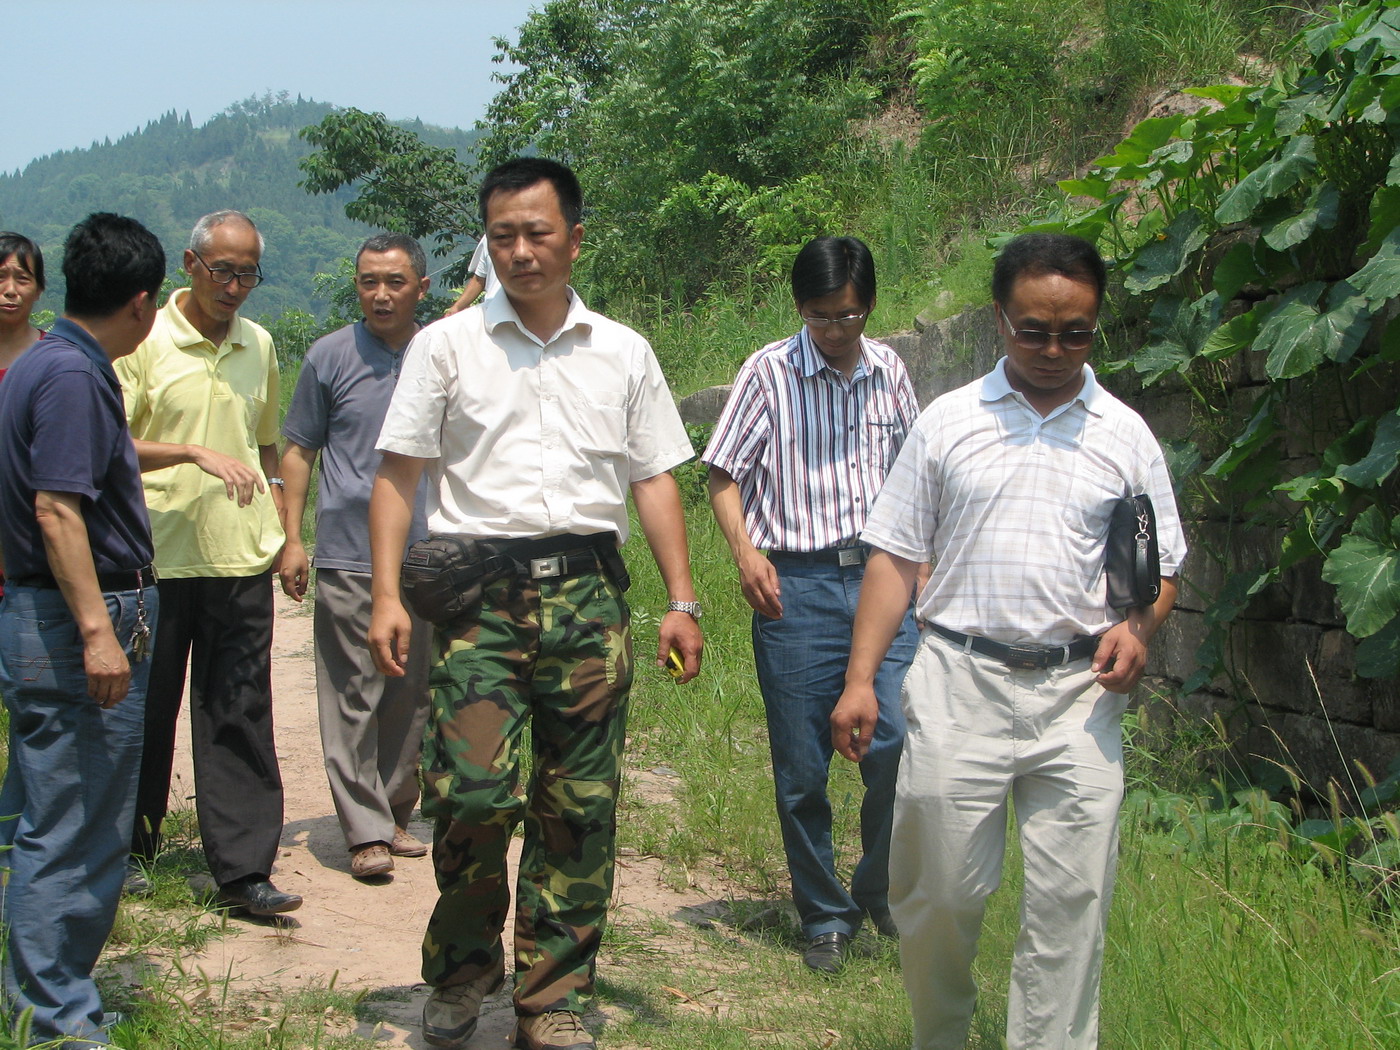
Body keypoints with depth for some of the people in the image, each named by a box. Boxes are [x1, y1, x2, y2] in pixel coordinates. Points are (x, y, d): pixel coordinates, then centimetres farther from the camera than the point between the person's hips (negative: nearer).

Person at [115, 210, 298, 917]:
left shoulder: (258, 345, 12)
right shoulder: (144, 341, -4)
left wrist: (281, 525, 18)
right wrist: (195, 452, -22)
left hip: (241, 560, 3)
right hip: (158, 558, -3)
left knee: (240, 713, 1)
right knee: (146, 711, 8)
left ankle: (244, 869, 3)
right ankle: (133, 847, 26)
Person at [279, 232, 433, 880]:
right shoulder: (331, 357, 1)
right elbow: (298, 450, 5)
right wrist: (292, 539, -2)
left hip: (426, 555, 3)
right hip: (348, 555, -3)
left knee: (413, 694, 8)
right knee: (352, 695, -4)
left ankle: (395, 814, 21)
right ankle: (366, 831, 1)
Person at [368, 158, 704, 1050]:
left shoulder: (623, 352, 14)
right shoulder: (447, 346, 8)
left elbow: (655, 480, 15)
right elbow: (399, 475, 5)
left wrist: (682, 601, 6)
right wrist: (388, 594, -6)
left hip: (588, 595, 2)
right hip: (479, 592, -2)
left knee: (581, 808, 2)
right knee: (473, 791, -12)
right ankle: (464, 966, 14)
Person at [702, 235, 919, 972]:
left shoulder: (889, 372, 10)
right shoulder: (770, 372, -2)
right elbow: (722, 475, 1)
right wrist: (745, 551, -15)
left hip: (881, 579, 2)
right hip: (796, 585, -2)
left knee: (900, 743, -10)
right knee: (802, 770, 3)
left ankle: (881, 889, 14)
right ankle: (825, 917, 19)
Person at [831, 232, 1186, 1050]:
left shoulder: (1125, 435, 9)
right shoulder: (949, 421, 6)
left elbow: (1161, 568, 14)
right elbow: (895, 556, 7)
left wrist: (1139, 628, -8)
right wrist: (860, 679, 0)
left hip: (1077, 695, 1)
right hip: (959, 684, 0)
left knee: (1070, 905, -1)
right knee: (937, 891, 5)